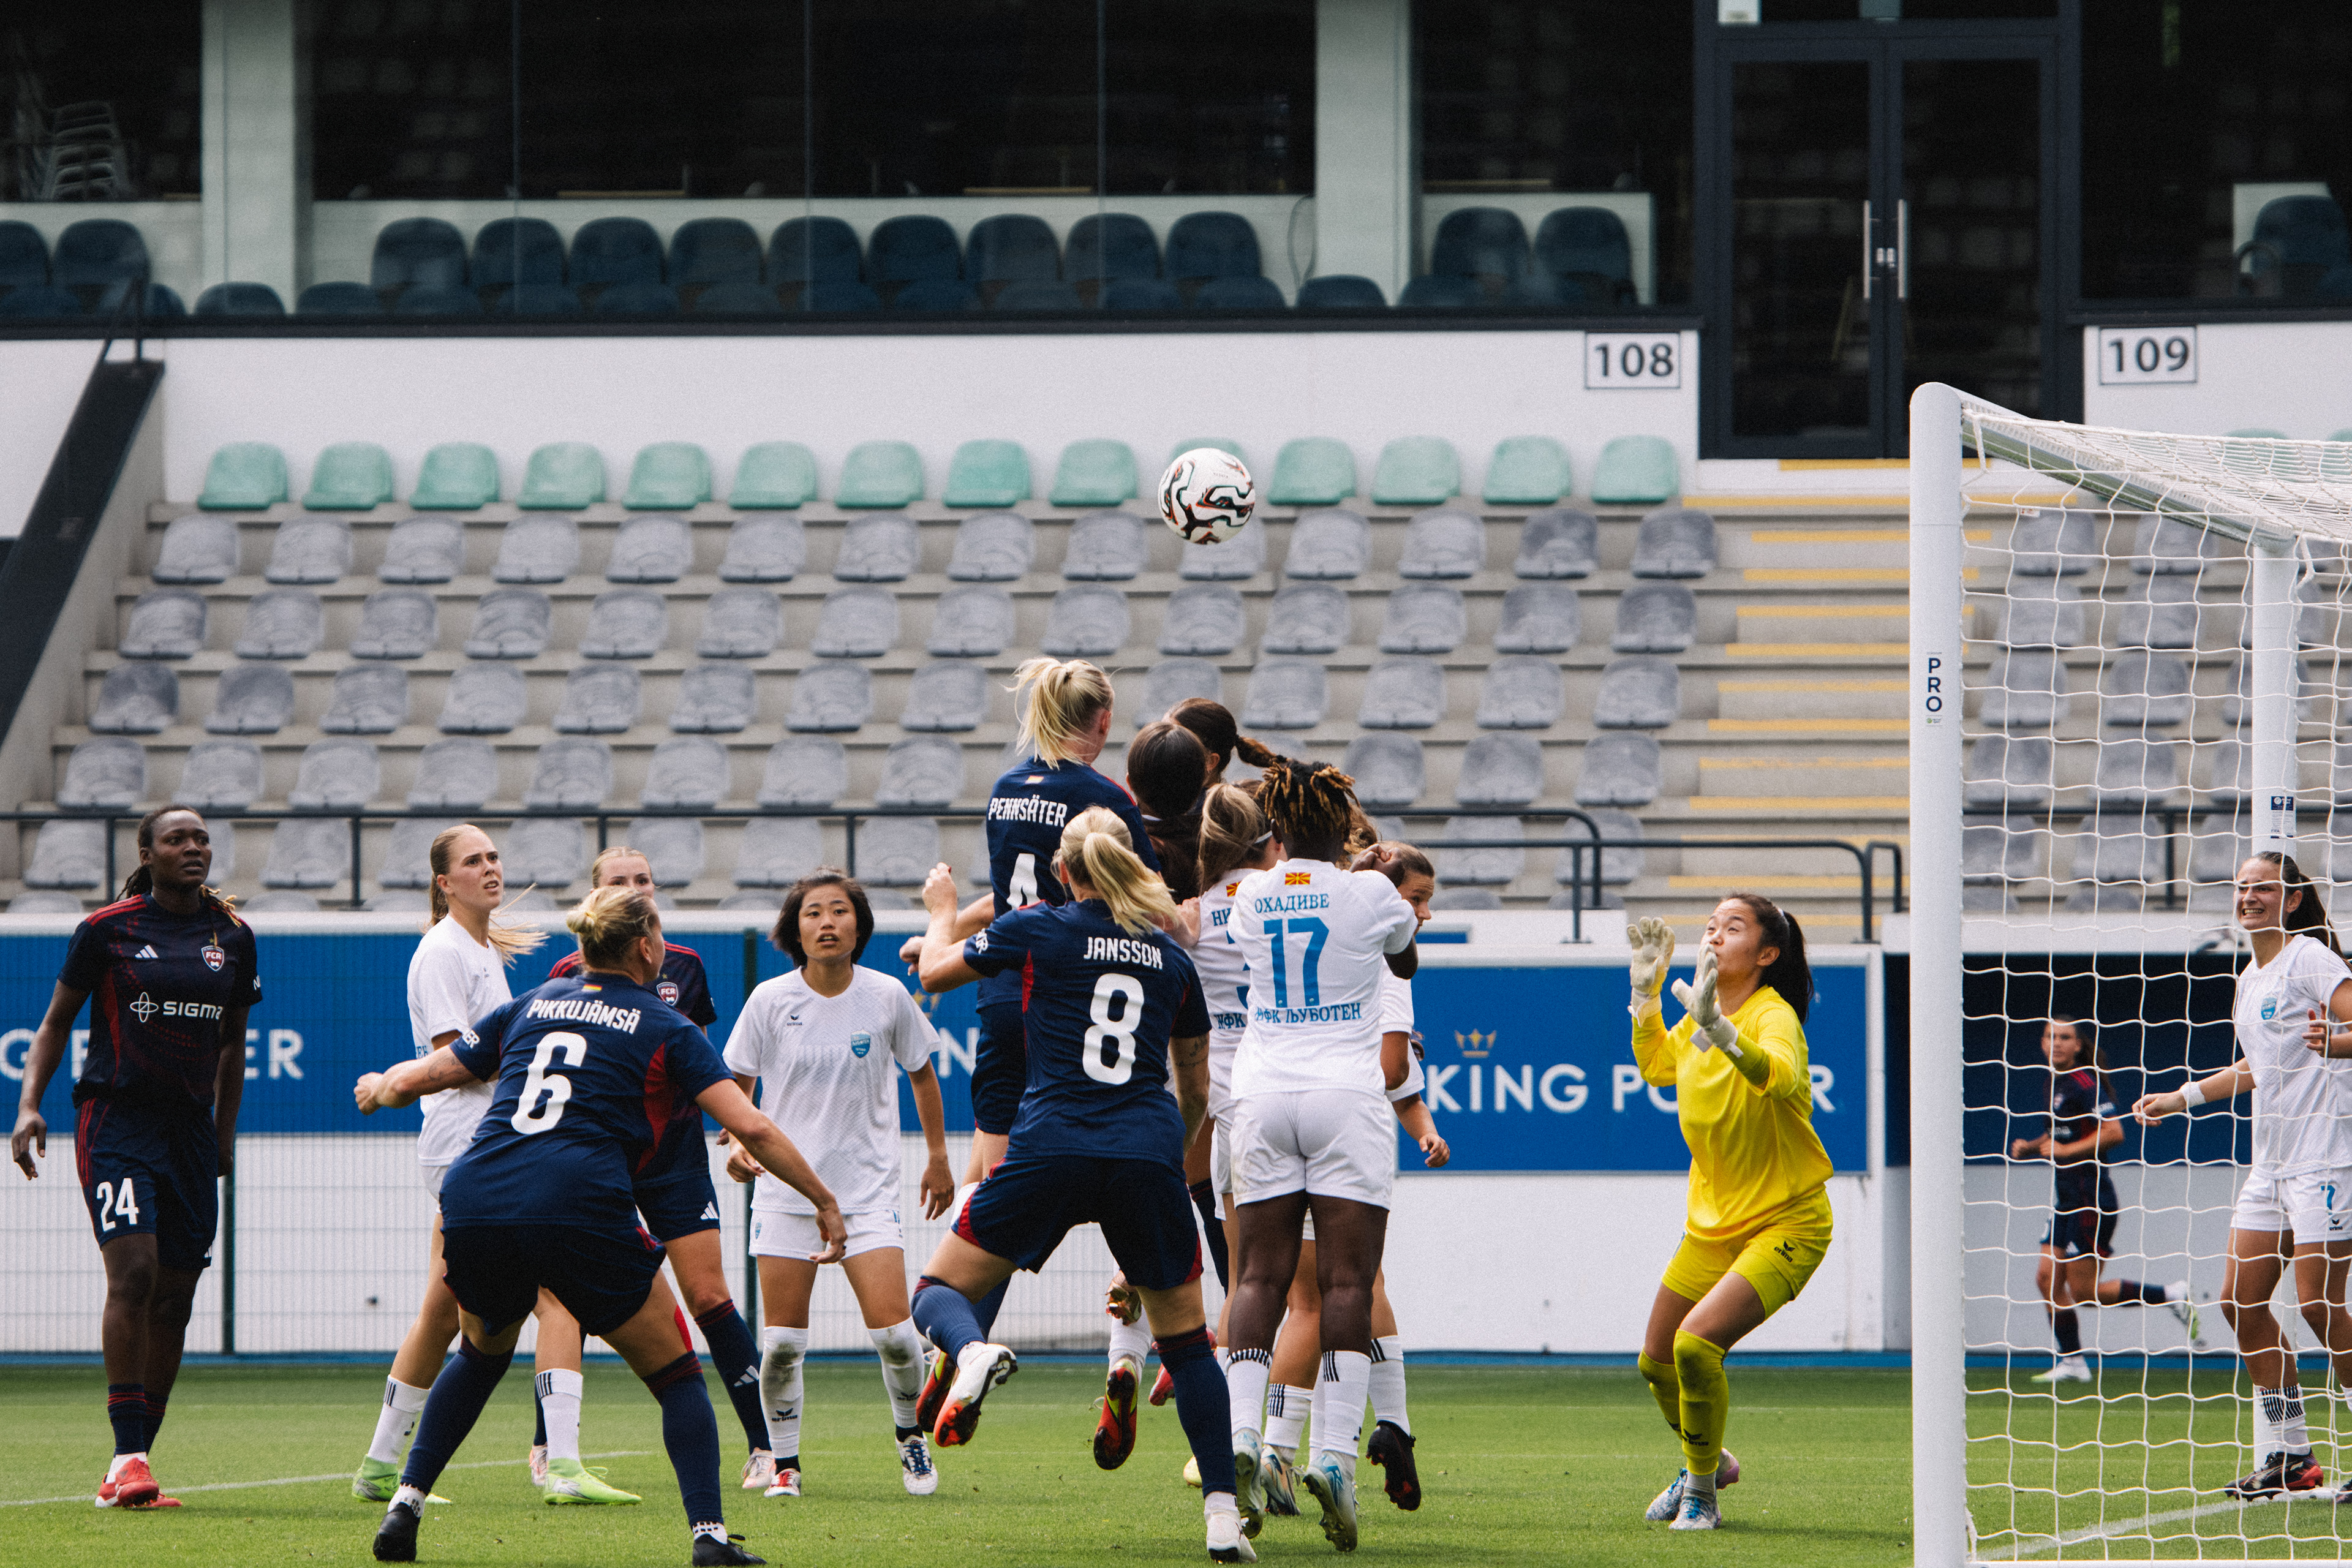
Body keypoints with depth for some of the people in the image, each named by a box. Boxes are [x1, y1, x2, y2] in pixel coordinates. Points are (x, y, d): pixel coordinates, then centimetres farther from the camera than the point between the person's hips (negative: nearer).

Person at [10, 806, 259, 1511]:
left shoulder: (231, 936, 9)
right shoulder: (107, 930, -2)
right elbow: (56, 1022, 5)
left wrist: (224, 1134, 20)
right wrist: (29, 1103, -7)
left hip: (190, 1128, 5)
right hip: (117, 1117, -5)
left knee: (173, 1297, 3)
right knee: (133, 1271, -20)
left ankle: (134, 1466, 10)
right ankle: (127, 1458, -21)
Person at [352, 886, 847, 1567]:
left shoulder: (529, 1006, 21)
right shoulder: (666, 1030, 10)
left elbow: (416, 1078, 25)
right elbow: (751, 1127, 2)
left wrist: (378, 1089, 47)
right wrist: (823, 1201, 12)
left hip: (472, 1200, 4)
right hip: (581, 1203, -4)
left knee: (482, 1351, 32)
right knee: (675, 1374, 11)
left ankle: (404, 1504, 21)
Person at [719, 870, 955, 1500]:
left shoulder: (887, 996, -4)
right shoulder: (770, 1000, -5)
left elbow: (922, 1073, 12)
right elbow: (736, 1087, 6)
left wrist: (938, 1157, 16)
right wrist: (738, 1143, -12)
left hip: (867, 1189, 0)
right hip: (786, 1187, 0)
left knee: (893, 1330, -12)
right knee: (782, 1341, -5)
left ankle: (911, 1436, 14)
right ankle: (784, 1461, 14)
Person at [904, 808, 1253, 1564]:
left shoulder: (1039, 928, 4)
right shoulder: (1171, 955, 14)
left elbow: (936, 971, 18)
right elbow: (1196, 1088, 23)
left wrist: (941, 910, 38)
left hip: (1053, 1149, -2)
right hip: (1149, 1155, 2)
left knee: (940, 1290, 10)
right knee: (1186, 1338, 14)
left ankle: (972, 1353, -27)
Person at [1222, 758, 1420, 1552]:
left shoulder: (1249, 898, 6)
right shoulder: (1370, 894, -2)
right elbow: (1406, 959, 19)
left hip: (1262, 1093, 3)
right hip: (1346, 1097, -3)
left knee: (1259, 1278, 3)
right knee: (1347, 1280, -4)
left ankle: (1240, 1436, -15)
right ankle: (1334, 1454, -16)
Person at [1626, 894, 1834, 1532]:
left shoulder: (1773, 1017, -20)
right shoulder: (1700, 1015, 2)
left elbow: (1780, 1076, -44)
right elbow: (1656, 1066, 24)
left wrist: (1721, 1029, -59)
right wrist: (1646, 990, 11)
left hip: (1787, 1224, -8)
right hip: (1713, 1222, 8)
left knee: (1696, 1344, -24)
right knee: (1657, 1363, 14)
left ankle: (1701, 1492, -2)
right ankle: (1708, 1462, 44)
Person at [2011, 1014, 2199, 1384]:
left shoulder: (2083, 1085, -15)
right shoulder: (2058, 1083, 13)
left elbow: (2113, 1132, -24)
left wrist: (2067, 1151, -17)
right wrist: (2031, 1147, 11)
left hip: (2089, 1197, -9)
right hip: (2066, 1199, 9)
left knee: (2084, 1290, -6)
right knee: (2048, 1277, 3)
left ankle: (2173, 1297, 4)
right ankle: (2071, 1363, 10)